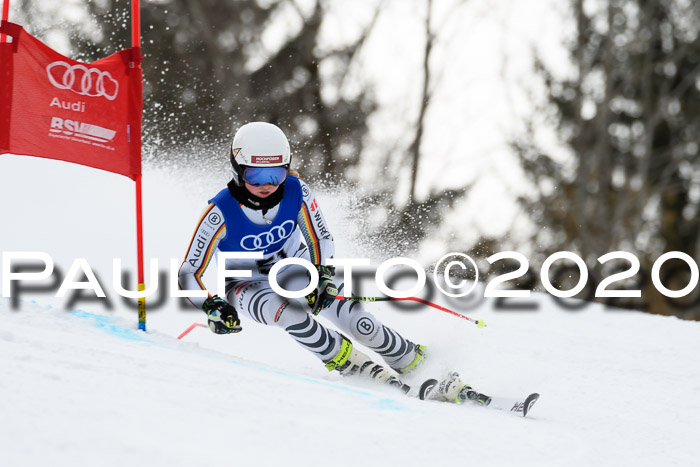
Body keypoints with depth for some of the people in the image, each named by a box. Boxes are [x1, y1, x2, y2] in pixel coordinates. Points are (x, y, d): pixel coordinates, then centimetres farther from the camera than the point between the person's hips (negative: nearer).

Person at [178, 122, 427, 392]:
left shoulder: (296, 192, -21)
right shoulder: (221, 213, -28)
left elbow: (322, 240, -9)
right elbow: (189, 274, -24)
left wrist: (322, 277, -27)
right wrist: (212, 307, -41)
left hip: (296, 268, 2)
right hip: (248, 285, -2)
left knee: (356, 320, -18)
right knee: (287, 313, -37)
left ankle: (411, 360, 4)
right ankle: (353, 365, -22)